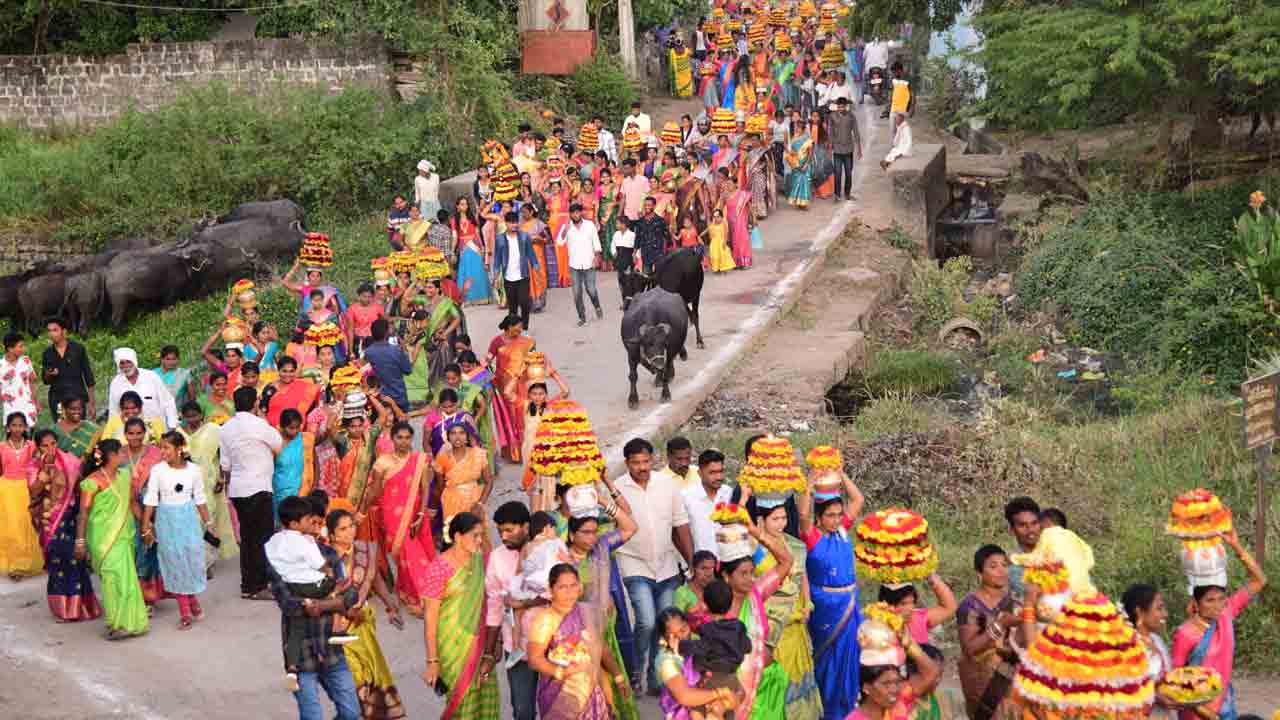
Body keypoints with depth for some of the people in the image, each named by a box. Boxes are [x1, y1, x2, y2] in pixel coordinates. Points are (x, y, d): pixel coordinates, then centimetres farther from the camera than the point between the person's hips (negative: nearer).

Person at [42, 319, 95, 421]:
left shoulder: (78, 349, 0)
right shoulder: (47, 354, 7)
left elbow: (88, 375, 3)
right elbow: (46, 381, 15)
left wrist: (91, 402, -1)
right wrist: (48, 375, -9)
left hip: (77, 397, -2)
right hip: (57, 400, 2)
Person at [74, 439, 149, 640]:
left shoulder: (124, 476, 10)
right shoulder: (94, 480, -10)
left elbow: (132, 503, 18)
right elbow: (84, 512, -10)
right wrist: (80, 540, -13)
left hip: (123, 535, 6)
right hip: (102, 537, -6)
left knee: (126, 576, 6)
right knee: (115, 575, -9)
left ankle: (127, 622, 13)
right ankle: (119, 623, -2)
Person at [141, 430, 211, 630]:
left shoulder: (194, 470, -4)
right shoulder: (158, 470, -8)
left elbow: (199, 499, 6)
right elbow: (150, 499, -5)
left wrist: (207, 522, 9)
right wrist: (145, 527, -6)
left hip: (189, 518, 1)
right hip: (167, 520, -1)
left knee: (193, 559, -2)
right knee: (174, 563, 4)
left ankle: (193, 600, 26)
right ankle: (185, 613, 13)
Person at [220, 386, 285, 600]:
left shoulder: (226, 428, 8)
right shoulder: (258, 424, -13)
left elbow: (225, 464, 14)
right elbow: (280, 447, 0)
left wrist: (227, 483, 24)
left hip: (237, 489, 7)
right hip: (258, 488, -7)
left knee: (247, 537, 13)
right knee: (262, 538, -2)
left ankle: (247, 586, 16)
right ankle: (257, 587, -3)